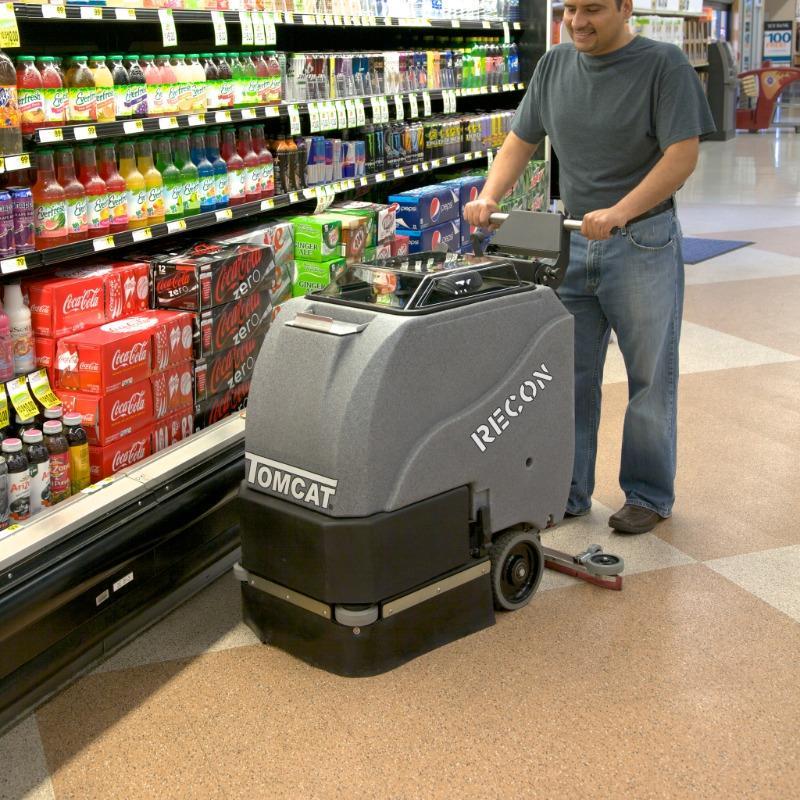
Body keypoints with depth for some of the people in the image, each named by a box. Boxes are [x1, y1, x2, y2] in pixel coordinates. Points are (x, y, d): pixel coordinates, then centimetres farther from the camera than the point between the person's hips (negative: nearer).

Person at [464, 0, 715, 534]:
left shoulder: (665, 64, -9)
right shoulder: (555, 65, 7)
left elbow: (683, 154, -15)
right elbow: (521, 142, 10)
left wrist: (619, 213, -27)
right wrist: (490, 197, -8)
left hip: (642, 245, -4)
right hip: (573, 244, 5)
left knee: (650, 380, 6)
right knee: (568, 376, 9)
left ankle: (649, 495, 21)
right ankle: (569, 491, 21)